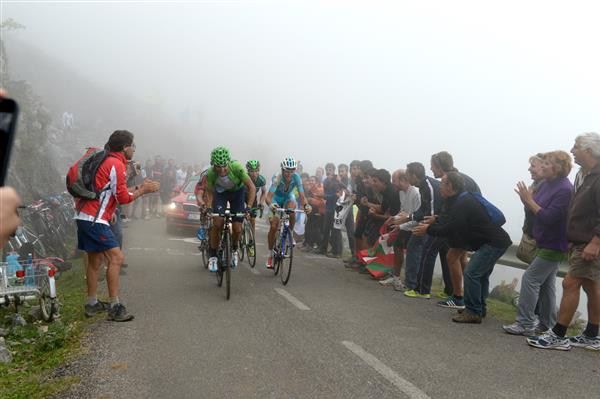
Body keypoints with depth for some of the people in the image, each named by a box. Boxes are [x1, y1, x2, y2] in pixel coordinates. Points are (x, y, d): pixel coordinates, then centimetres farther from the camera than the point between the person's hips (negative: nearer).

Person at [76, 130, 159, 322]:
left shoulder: (107, 161, 19)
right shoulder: (116, 164, -13)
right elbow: (123, 198, -14)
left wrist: (139, 187, 17)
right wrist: (144, 190, -1)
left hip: (85, 217, 11)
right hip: (95, 219, -11)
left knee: (95, 259, 16)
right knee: (116, 257, -11)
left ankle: (92, 304, 25)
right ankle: (115, 307, -10)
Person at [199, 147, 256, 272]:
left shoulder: (237, 168, -37)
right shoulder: (210, 173, -30)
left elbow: (252, 187, -30)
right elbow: (210, 193, -14)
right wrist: (207, 207, -32)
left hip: (237, 191, 0)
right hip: (220, 192, 1)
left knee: (237, 228, -7)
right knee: (217, 223, -17)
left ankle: (234, 250, 25)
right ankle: (212, 256, 2)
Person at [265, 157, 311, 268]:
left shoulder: (296, 177, -27)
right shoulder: (277, 179, -33)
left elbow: (301, 194, -31)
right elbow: (268, 197, -42)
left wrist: (305, 205, -52)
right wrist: (270, 204, -64)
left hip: (288, 197, 2)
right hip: (276, 198, -1)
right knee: (273, 226, -13)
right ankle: (270, 255, 4)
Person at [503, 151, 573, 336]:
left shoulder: (565, 189, -21)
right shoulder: (545, 184, 5)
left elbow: (549, 217, -25)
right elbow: (536, 208, 7)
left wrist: (529, 200, -20)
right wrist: (526, 199, -11)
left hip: (554, 246, -9)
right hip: (546, 243, 9)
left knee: (530, 279, -9)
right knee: (545, 284, 15)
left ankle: (525, 324, -3)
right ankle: (547, 325, 27)